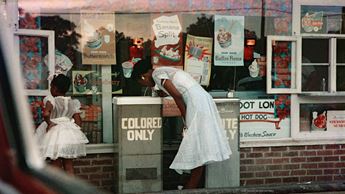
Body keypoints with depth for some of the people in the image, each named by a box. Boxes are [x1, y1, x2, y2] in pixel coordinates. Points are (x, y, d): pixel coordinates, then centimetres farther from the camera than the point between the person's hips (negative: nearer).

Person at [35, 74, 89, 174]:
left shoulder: (52, 100, -12)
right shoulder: (73, 103, 3)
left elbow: (46, 114, -32)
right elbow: (78, 121, 1)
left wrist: (49, 122, -16)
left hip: (55, 133, -4)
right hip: (70, 134, 5)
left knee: (56, 166, 5)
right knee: (69, 166, 13)